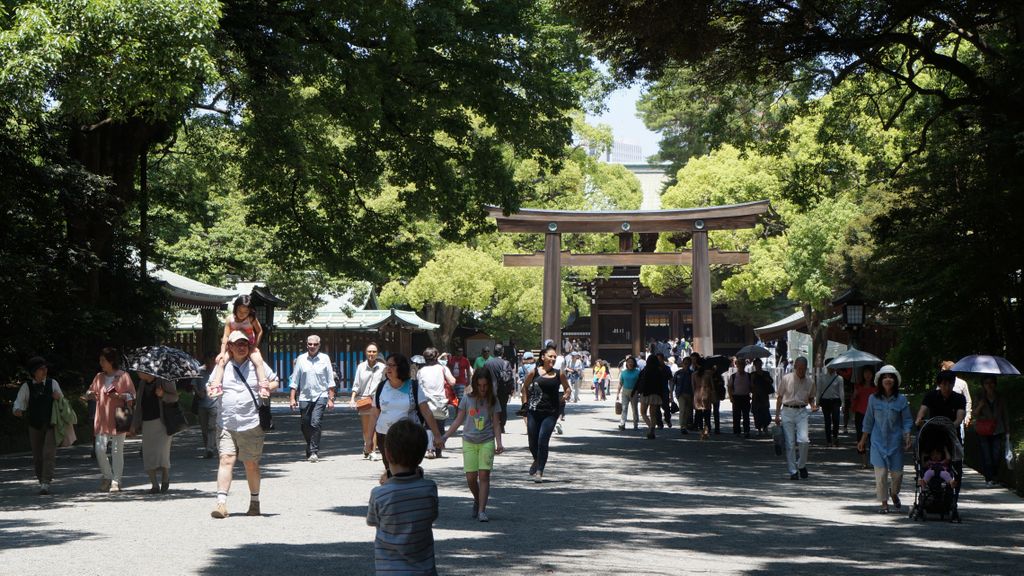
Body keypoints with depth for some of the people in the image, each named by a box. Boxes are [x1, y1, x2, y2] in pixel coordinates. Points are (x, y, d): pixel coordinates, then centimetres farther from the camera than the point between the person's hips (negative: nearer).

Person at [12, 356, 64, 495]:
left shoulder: (52, 383, 1)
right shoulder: (26, 387, -3)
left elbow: (62, 399, 8)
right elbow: (19, 402, -5)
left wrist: (59, 397, -16)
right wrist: (18, 410, -28)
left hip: (51, 425, -1)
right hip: (35, 426, 1)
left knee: (49, 454, -13)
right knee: (37, 456, 8)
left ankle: (46, 484, -16)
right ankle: (41, 481, 25)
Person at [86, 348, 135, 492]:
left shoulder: (123, 376, 0)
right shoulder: (99, 377, 13)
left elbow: (132, 396, -1)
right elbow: (92, 391, 21)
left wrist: (118, 396, -17)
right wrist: (91, 394, -2)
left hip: (118, 419, -4)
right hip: (102, 419, 4)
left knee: (117, 451, -1)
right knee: (99, 449, -5)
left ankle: (116, 481, 5)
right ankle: (107, 476, 14)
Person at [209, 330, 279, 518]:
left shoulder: (256, 365, 7)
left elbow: (275, 382, 14)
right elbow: (210, 385, 22)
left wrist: (267, 387, -8)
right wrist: (212, 389, -2)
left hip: (251, 425, -1)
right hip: (226, 425, 1)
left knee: (251, 464, 7)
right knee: (226, 460, -12)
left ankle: (254, 502, 21)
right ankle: (221, 503, -16)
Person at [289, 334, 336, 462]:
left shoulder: (325, 359, 3)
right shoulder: (301, 359, 6)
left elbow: (330, 381, 5)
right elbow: (295, 380, 9)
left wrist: (331, 399, 1)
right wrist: (292, 398, 3)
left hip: (320, 395, -2)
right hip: (304, 397, 2)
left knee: (316, 423, -16)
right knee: (305, 425, 6)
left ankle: (314, 452, -13)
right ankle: (310, 449, 26)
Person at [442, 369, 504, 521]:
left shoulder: (493, 401, 2)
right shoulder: (468, 399, 2)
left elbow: (496, 424, 3)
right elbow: (459, 420, 7)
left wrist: (499, 443, -9)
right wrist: (445, 436, 0)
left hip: (487, 442, -1)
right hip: (469, 441, 1)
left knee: (484, 475, -11)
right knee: (471, 477, -2)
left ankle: (481, 510, -10)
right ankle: (477, 500, 27)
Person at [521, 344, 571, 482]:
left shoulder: (559, 374, 1)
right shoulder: (534, 372, 0)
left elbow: (567, 388, 16)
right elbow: (525, 387, 13)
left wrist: (566, 396, -5)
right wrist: (525, 403, 5)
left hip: (550, 413, -1)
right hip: (534, 412, 1)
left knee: (543, 442, -11)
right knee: (533, 442, 10)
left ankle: (539, 471, -2)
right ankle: (537, 461, 42)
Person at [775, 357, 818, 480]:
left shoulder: (810, 381, 4)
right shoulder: (786, 379, -2)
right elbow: (780, 397, 5)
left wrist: (813, 406, -5)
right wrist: (777, 415, 3)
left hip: (802, 412, 1)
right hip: (787, 411, -1)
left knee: (804, 440, -15)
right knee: (790, 443, 0)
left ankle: (801, 465, 7)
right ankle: (793, 471, 8)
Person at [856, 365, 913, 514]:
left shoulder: (901, 400, 0)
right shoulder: (873, 399, 2)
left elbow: (907, 421, 2)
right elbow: (868, 422, 10)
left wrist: (907, 438, -11)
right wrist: (863, 440, 12)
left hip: (896, 441, 0)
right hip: (878, 441, 0)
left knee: (897, 473, 4)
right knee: (881, 473, -6)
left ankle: (894, 493, 35)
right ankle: (884, 503, 7)